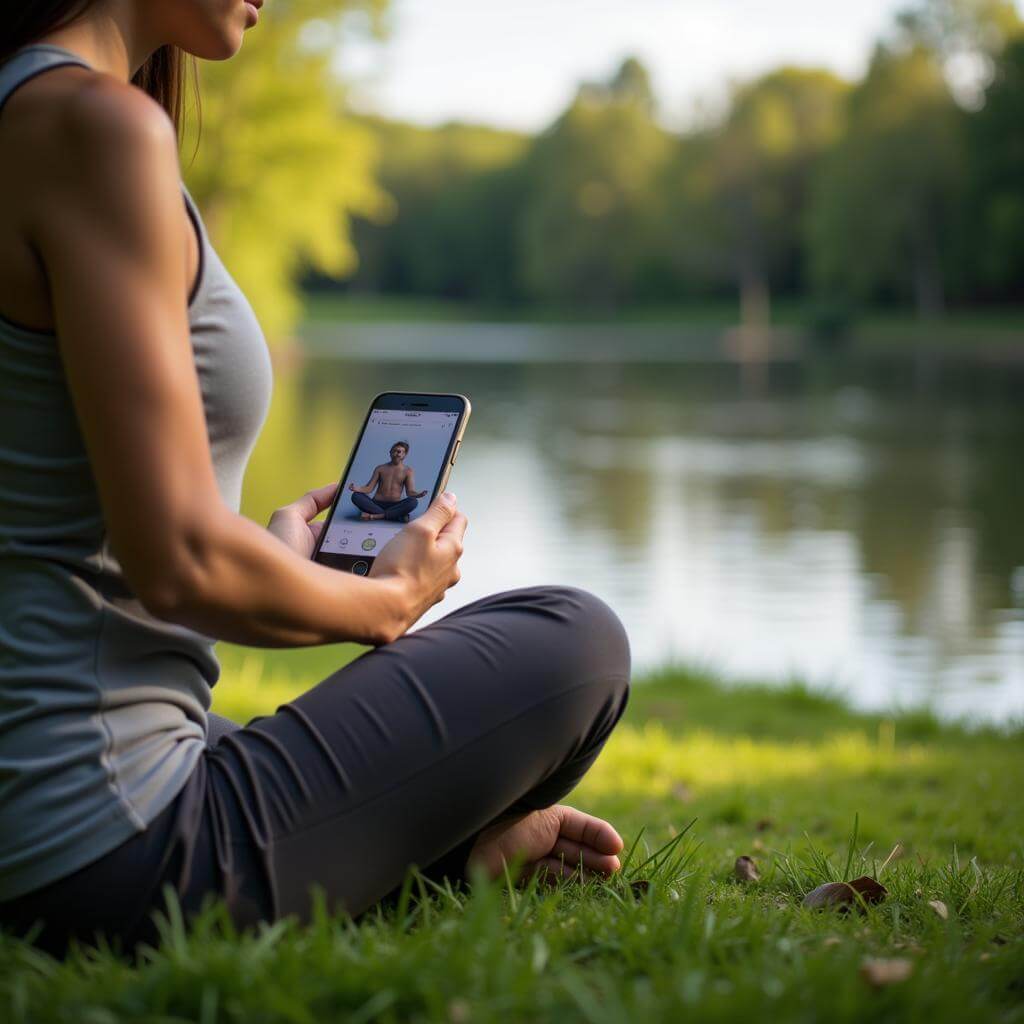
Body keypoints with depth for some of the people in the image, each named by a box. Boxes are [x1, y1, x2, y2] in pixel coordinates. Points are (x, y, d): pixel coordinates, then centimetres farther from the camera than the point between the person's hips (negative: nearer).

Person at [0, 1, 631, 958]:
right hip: (101, 840, -10)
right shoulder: (96, 126, -18)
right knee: (574, 642, 3)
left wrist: (271, 565, 17)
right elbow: (177, 562, -22)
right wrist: (387, 599, -3)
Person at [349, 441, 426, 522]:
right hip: (377, 504, 2)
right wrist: (357, 489, -13)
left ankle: (375, 515, -36)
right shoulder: (380, 469, 14)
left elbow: (410, 492, 0)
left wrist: (418, 494, -25)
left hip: (395, 505, -2)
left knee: (413, 502, -33)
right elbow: (369, 488, 8)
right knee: (356, 496, -27)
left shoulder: (407, 471, 10)